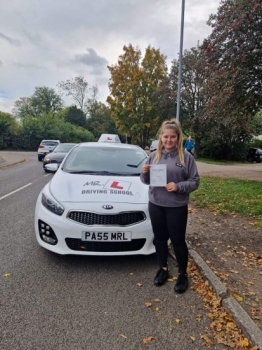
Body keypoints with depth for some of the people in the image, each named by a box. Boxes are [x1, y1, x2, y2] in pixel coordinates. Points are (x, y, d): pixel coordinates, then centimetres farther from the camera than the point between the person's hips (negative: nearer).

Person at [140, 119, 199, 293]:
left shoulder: (186, 156, -6)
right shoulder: (154, 155, 6)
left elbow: (195, 181, -6)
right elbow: (147, 181, 12)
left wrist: (178, 187, -22)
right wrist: (144, 173, -11)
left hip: (177, 206, -4)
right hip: (155, 204, 4)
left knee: (178, 240, 6)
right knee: (159, 238, 15)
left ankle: (183, 274, 27)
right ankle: (163, 269, 35)